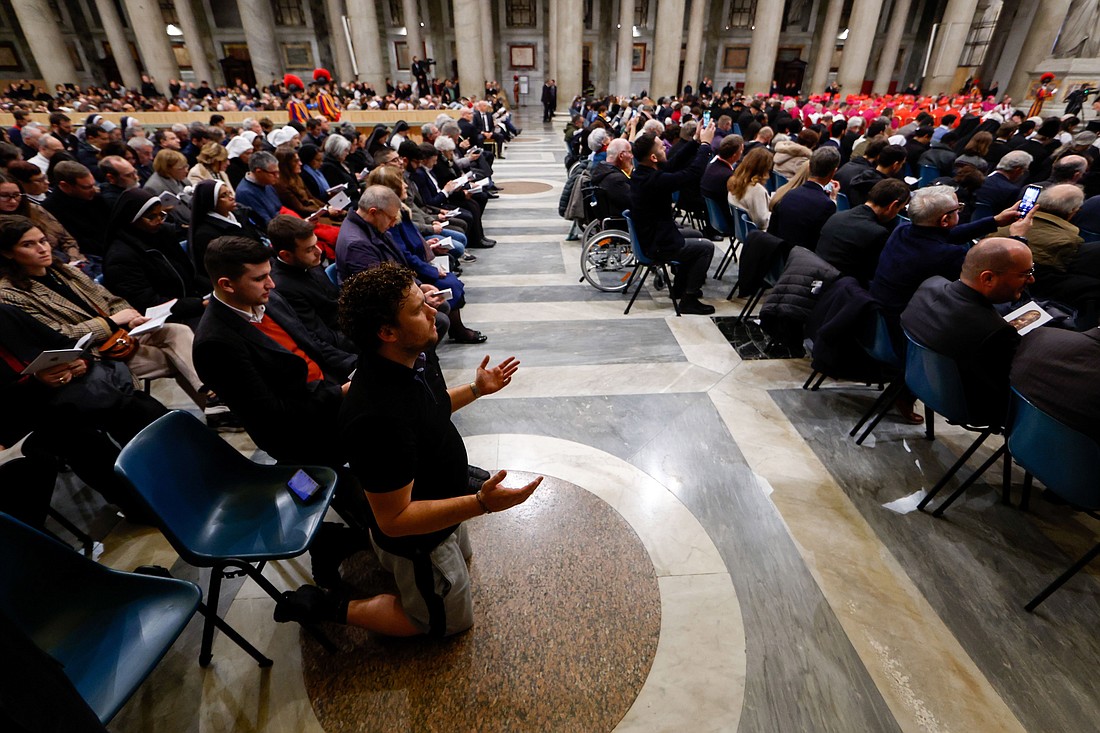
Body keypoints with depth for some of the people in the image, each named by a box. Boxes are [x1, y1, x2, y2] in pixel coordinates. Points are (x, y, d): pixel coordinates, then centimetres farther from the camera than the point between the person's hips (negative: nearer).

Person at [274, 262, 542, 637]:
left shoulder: (402, 363, -13)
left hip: (439, 508, 8)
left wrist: (476, 389, 2)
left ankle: (358, 537, 32)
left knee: (462, 553, 37)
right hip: (418, 538, -8)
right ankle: (327, 606, 17)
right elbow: (395, 519, -34)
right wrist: (482, 503, -41)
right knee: (451, 621, 19)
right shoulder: (379, 416, -41)